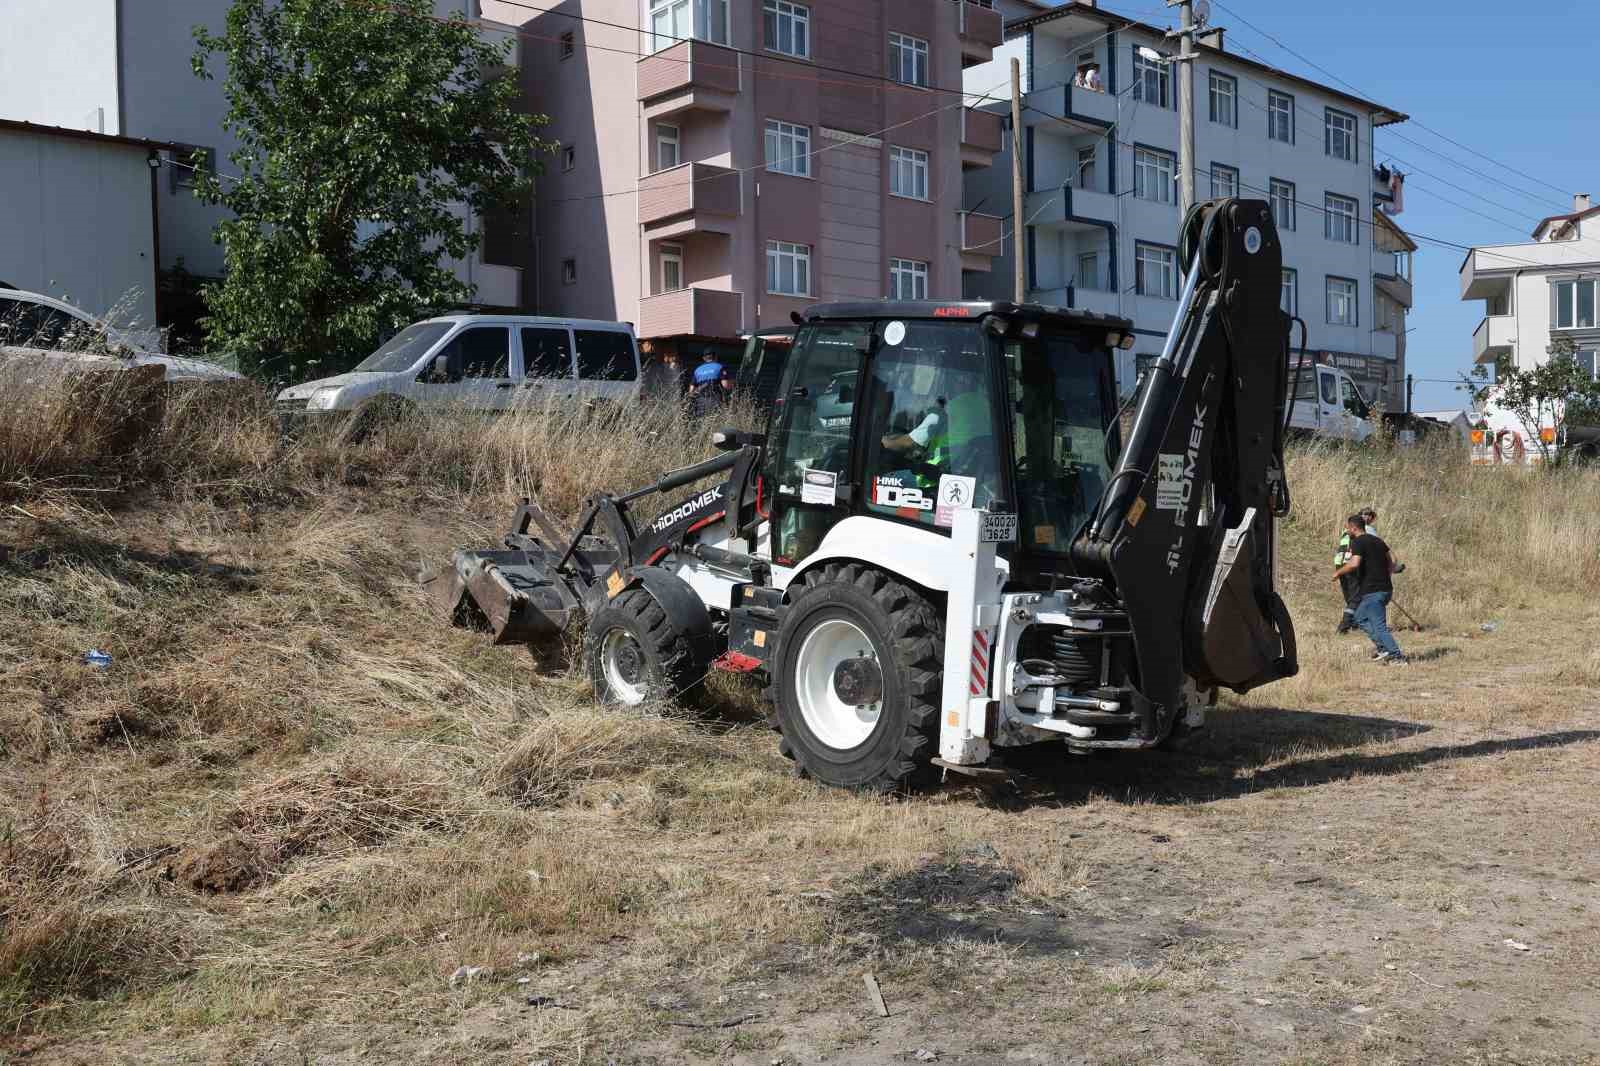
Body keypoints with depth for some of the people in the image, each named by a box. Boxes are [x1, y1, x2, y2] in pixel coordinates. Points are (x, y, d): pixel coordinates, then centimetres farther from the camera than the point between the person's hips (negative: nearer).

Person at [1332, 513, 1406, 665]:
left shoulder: (1357, 542, -10)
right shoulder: (1377, 541, 16)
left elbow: (1354, 564, -25)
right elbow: (1392, 561, 17)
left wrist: (1338, 572, -11)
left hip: (1371, 591, -9)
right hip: (1385, 588, 9)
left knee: (1379, 625, -5)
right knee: (1360, 618, 20)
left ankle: (1398, 657, -8)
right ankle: (1382, 648, 12)